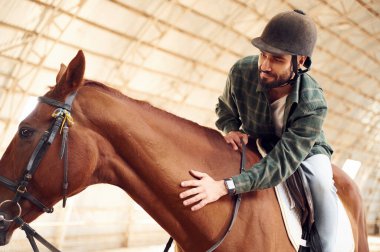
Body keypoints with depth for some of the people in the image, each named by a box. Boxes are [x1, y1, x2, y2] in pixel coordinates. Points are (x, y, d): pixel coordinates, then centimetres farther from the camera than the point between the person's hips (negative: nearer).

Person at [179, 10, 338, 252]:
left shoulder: (314, 105, -38)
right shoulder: (242, 71, -27)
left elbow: (281, 162, -44)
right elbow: (226, 107, -2)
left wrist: (225, 187, -55)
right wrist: (231, 129, -26)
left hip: (305, 149, -3)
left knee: (321, 185, -32)